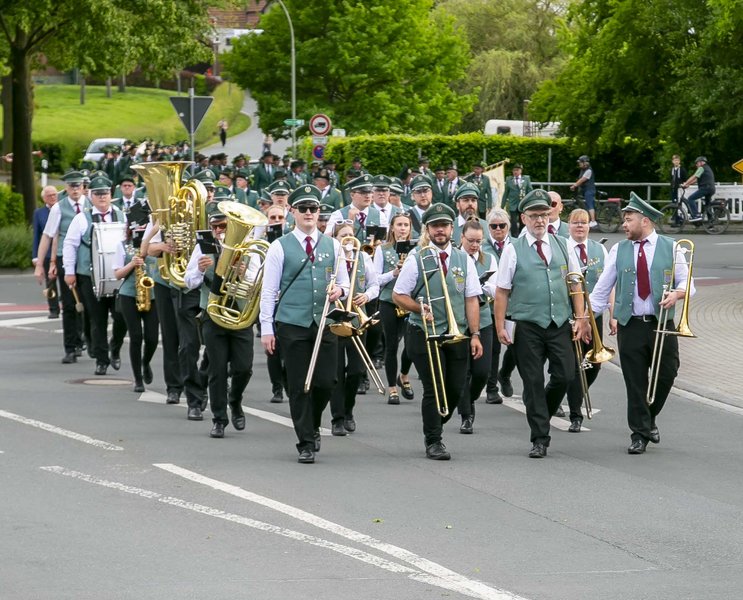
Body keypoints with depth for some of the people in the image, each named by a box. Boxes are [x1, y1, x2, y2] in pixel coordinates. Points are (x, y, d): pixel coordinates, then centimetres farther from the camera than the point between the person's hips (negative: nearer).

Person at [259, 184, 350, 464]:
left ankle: (313, 426, 27)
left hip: (325, 325, 2)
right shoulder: (280, 247, 1)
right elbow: (268, 291, 0)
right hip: (292, 326, -2)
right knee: (299, 387, -1)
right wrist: (267, 329, -5)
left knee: (325, 383, -1)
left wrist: (339, 289, -9)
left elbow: (344, 282, 16)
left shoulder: (332, 246, 11)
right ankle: (306, 444, 5)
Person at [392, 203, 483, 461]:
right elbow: (398, 295, 3)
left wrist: (475, 335, -2)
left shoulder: (464, 260, 9)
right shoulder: (417, 259, 0)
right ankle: (433, 442, 4)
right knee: (433, 389, -7)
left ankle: (434, 428, 28)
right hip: (425, 333, -3)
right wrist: (419, 308, -15)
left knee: (456, 389, 4)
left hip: (457, 334, 3)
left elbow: (471, 300, 6)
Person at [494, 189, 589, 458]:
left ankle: (541, 414, 26)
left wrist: (580, 318, 4)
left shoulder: (562, 245, 10)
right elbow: (502, 292, -1)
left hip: (560, 324, 3)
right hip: (527, 326, -2)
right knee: (533, 382, 1)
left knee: (565, 375, -3)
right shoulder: (513, 250, 0)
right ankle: (539, 439, 8)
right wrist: (500, 327, -7)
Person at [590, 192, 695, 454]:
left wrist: (677, 293, -18)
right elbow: (602, 289, 9)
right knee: (635, 382, 0)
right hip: (630, 325, 1)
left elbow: (687, 284, 5)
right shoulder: (619, 251, 8)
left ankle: (650, 418, 25)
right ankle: (640, 433, 8)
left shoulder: (670, 248, 4)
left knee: (666, 376, -1)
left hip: (662, 324, -1)